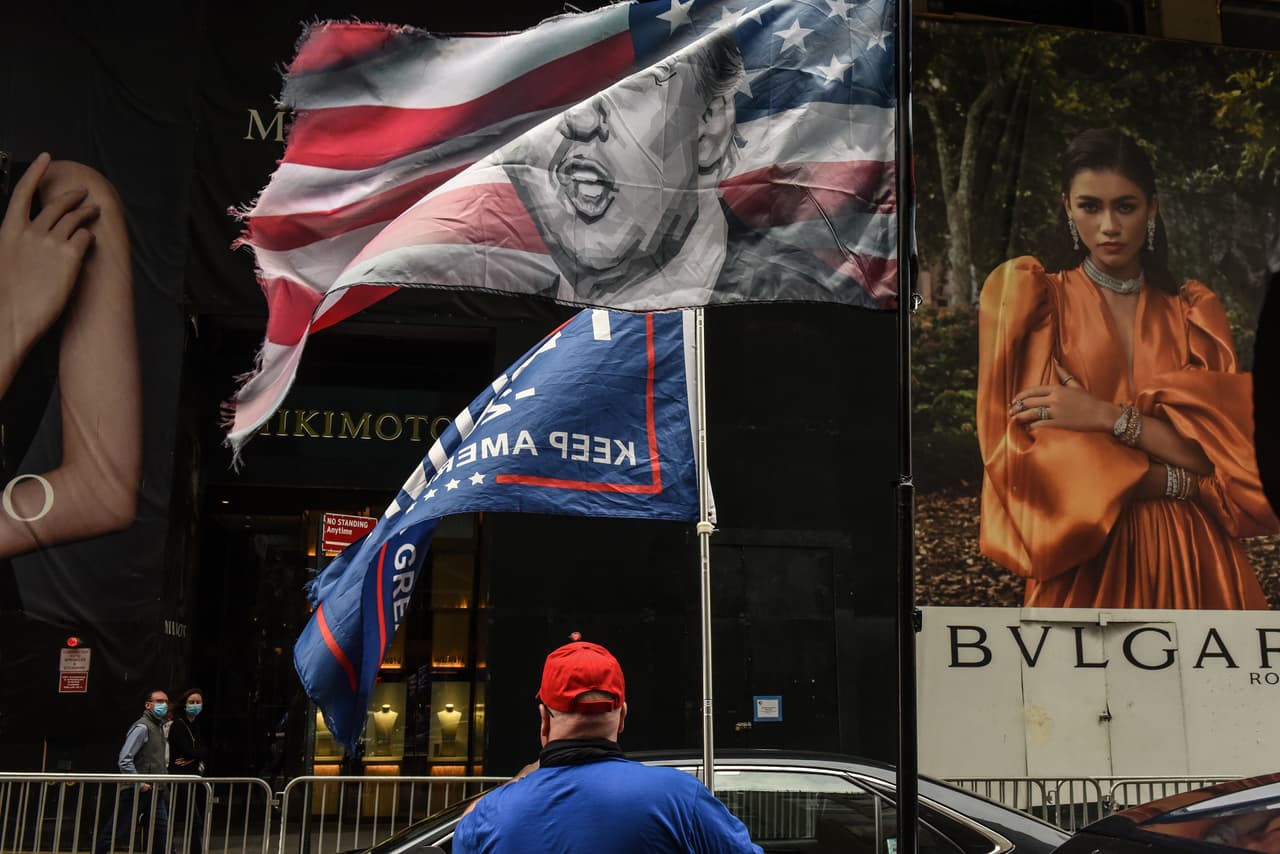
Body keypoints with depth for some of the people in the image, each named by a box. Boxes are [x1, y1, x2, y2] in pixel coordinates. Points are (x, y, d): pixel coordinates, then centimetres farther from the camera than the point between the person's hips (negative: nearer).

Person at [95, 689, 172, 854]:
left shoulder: (160, 727, 16)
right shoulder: (142, 727, -12)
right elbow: (124, 760, -19)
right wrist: (140, 784, -20)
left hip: (155, 792, 9)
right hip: (137, 792, -9)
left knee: (162, 834, 5)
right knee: (114, 833, -1)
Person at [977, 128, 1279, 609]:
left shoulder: (1195, 312, 7)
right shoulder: (1031, 301, -2)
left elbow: (1227, 449, -5)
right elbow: (1030, 459, -11)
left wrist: (1108, 418, -17)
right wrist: (1177, 480, -11)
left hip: (1193, 561, 3)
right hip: (1085, 567, -3)